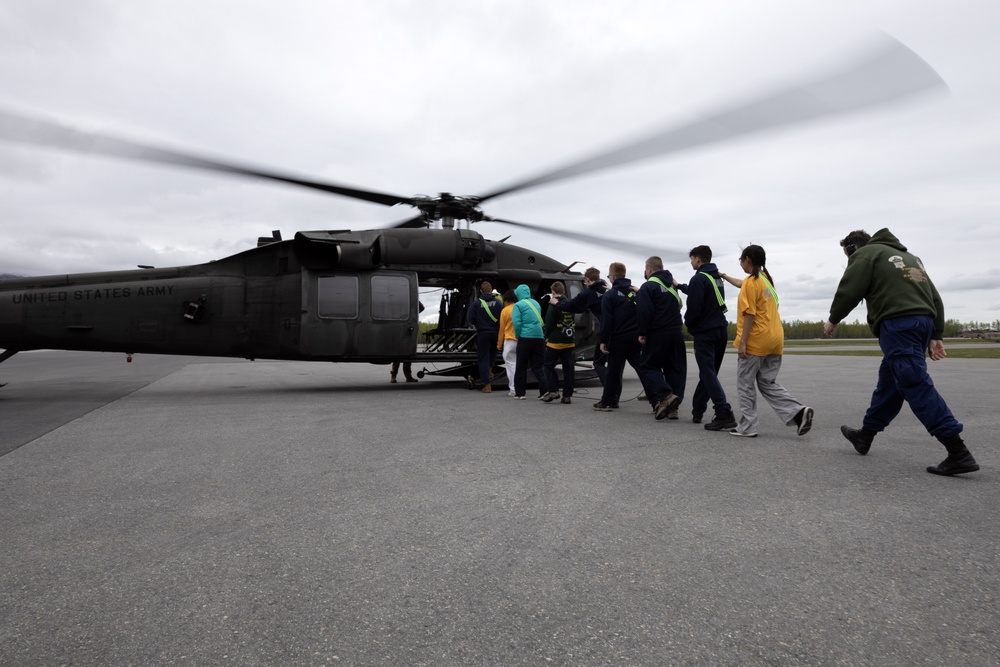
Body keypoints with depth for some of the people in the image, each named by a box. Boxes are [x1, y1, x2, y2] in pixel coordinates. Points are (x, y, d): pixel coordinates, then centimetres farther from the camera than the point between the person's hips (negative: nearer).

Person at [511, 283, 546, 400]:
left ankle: (519, 393, 12)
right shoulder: (536, 303, 14)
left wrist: (517, 336, 1)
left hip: (525, 338, -5)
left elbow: (517, 323, -13)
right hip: (539, 337, 5)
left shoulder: (518, 305, -5)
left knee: (521, 367, 7)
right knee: (538, 366, 8)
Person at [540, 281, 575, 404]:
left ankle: (553, 390, -4)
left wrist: (547, 336, 3)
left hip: (556, 341, -6)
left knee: (548, 365, 6)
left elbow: (549, 322, -13)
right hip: (570, 341, 6)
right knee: (568, 368, 6)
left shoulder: (554, 305, -11)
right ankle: (567, 395, 7)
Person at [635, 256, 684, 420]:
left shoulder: (648, 286, -9)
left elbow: (644, 312, -16)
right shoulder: (672, 285, 18)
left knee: (647, 367, 2)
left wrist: (642, 333, -10)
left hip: (657, 334, -7)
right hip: (676, 333, 7)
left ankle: (665, 396, -18)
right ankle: (672, 407, 7)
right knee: (675, 369, 8)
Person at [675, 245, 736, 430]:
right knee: (708, 372, 15)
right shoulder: (717, 277, 14)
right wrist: (680, 286, 43)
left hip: (705, 332, -9)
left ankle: (725, 414, -16)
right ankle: (697, 410, 25)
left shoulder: (699, 279, -15)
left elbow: (694, 308, -20)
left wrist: (688, 323, 0)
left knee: (708, 374, -8)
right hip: (721, 330, 9)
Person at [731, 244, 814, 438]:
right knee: (767, 384, 14)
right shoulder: (766, 279, 15)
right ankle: (799, 412, -3)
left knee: (745, 385, 3)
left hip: (756, 340, -8)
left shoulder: (750, 282, -11)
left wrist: (742, 342, -17)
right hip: (774, 339, 8)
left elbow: (750, 314, -17)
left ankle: (747, 427, 8)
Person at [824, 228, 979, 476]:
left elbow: (849, 290, -5)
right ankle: (865, 435, 28)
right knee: (889, 381, 16)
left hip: (897, 324, -9)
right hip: (924, 321, 9)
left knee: (916, 385, -9)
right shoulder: (909, 256, 29)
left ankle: (958, 453, -12)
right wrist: (936, 335, 18)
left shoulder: (865, 253, 5)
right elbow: (934, 297, 23)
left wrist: (833, 320, 11)